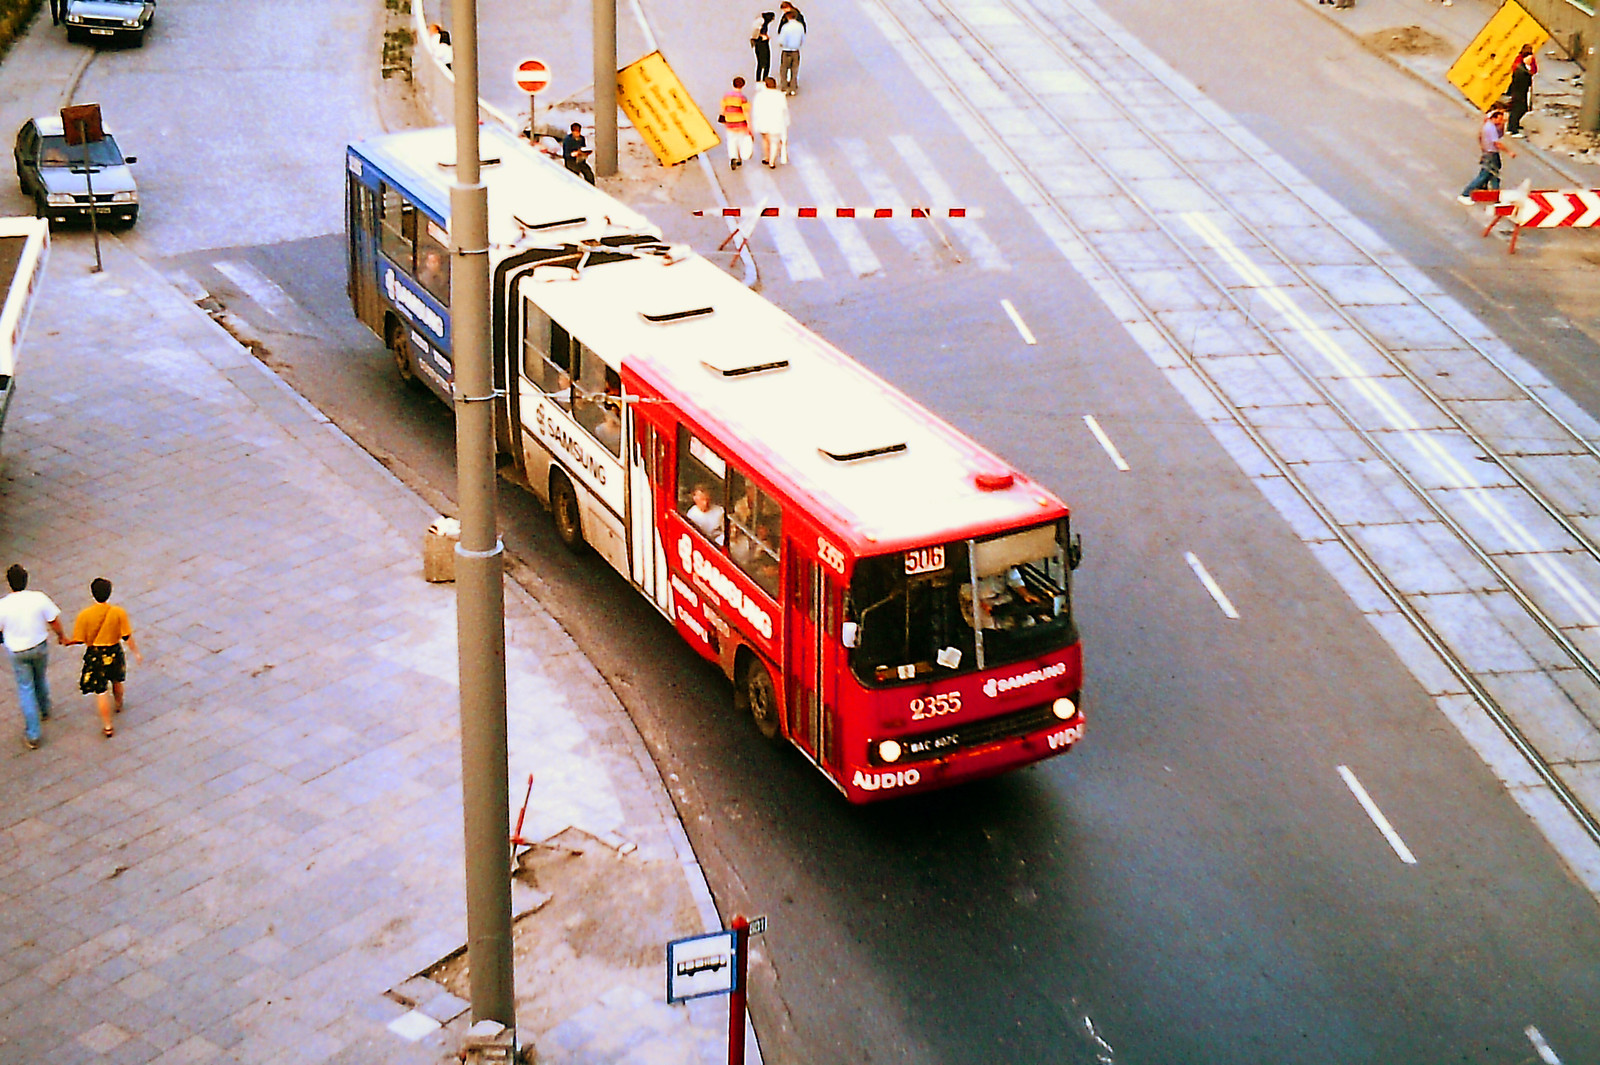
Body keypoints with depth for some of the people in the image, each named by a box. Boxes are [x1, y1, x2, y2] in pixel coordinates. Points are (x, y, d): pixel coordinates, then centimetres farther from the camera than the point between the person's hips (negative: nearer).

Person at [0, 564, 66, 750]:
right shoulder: (39, 598, -19)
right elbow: (53, 621, -8)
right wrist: (61, 636, 11)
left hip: (17, 651, -1)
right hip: (40, 646, 1)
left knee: (25, 688, 9)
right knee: (41, 679, 28)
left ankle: (33, 735, 10)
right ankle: (44, 709, 54)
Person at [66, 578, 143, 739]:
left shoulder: (84, 615, -19)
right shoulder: (118, 612, -16)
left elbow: (79, 640, -12)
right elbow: (127, 637, -9)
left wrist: (68, 641, 11)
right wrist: (136, 652, 4)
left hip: (95, 654, -2)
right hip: (114, 652, 2)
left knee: (100, 692, 8)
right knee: (116, 681, 31)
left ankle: (108, 727, 12)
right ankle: (119, 705, 58)